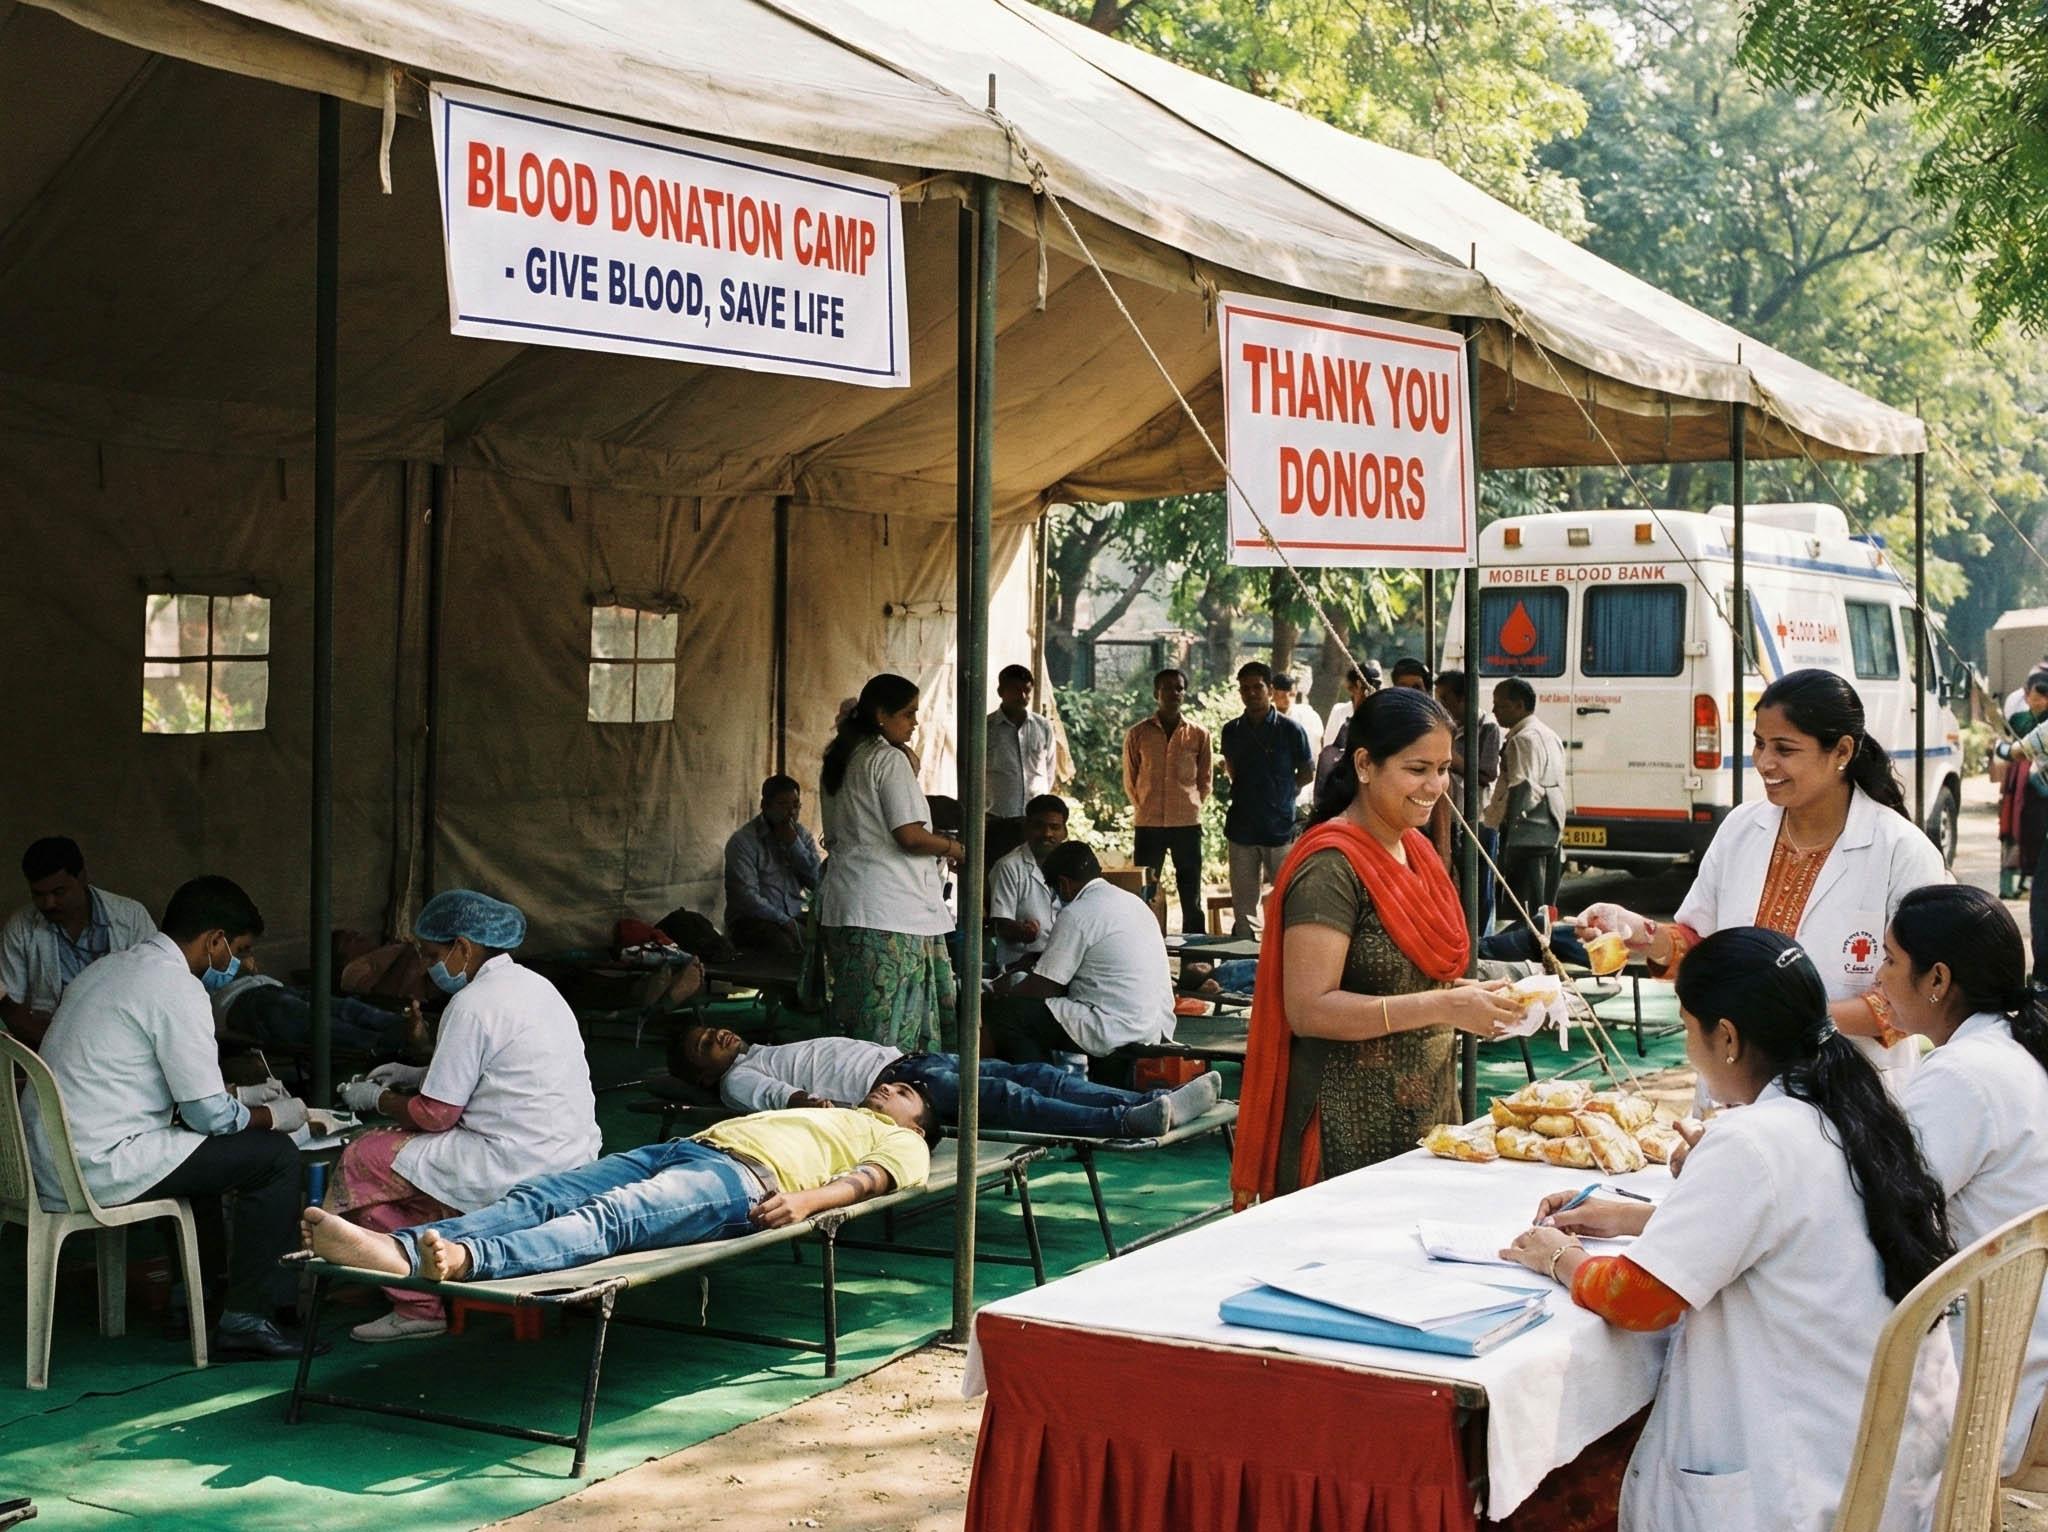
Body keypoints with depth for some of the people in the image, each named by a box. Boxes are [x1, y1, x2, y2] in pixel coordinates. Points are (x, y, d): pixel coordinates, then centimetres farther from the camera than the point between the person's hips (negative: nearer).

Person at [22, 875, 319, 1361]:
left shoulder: (110, 968, 15)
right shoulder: (177, 988, -14)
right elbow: (211, 1114, -13)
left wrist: (238, 1095, 27)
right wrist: (274, 1115, 5)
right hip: (102, 1167, -10)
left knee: (198, 1141, 32)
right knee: (276, 1155, -4)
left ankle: (201, 1291, 33)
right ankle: (246, 1320, -1)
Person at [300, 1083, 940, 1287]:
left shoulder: (902, 1142, 22)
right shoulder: (836, 1114, 45)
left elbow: (870, 1179, -1)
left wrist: (808, 1199, -18)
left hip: (744, 1177, -7)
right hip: (688, 1145, 8)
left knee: (611, 1217, -35)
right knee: (540, 1198, -19)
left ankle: (467, 1260, -61)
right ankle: (399, 1249, -40)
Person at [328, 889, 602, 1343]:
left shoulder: (475, 1004, -15)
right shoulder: (532, 984, 14)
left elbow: (436, 1115, -11)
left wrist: (377, 1099, 7)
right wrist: (418, 1074, 24)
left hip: (519, 1169, -10)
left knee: (361, 1160, -1)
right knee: (404, 1140, 24)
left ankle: (419, 1306, 3)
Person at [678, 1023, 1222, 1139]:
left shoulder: (774, 1050, 35)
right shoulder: (737, 1078, 10)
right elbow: (768, 1094, -12)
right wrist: (805, 1100, -32)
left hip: (905, 1060, 9)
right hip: (888, 1089, -9)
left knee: (1038, 1074, -12)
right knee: (1003, 1096, -29)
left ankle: (1153, 1103, -24)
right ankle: (1132, 1122, -46)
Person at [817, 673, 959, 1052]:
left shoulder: (840, 761, 17)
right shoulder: (890, 759, -10)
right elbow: (910, 835, -17)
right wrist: (954, 848, 0)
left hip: (843, 903, 9)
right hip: (887, 908, -9)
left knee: (855, 1022, 9)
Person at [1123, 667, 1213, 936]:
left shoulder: (1199, 735, 5)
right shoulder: (1138, 734, 3)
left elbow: (1206, 778, 13)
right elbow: (1130, 780, 9)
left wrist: (1192, 807, 5)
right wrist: (1144, 808, 5)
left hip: (1187, 824, 1)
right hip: (1148, 824, -1)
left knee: (1192, 896, 5)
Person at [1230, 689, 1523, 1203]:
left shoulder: (1417, 852, 12)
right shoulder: (1331, 866, -15)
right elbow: (1309, 1010, -22)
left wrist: (1473, 996, 4)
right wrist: (1441, 1007, -25)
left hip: (1426, 1118, 8)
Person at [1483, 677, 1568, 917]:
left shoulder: (1523, 740, -12)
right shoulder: (1550, 736, 19)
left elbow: (1519, 791, -20)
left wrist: (1490, 821, -13)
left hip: (1526, 837, -10)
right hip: (1551, 834, 10)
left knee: (1524, 915, -11)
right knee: (1545, 910, 13)